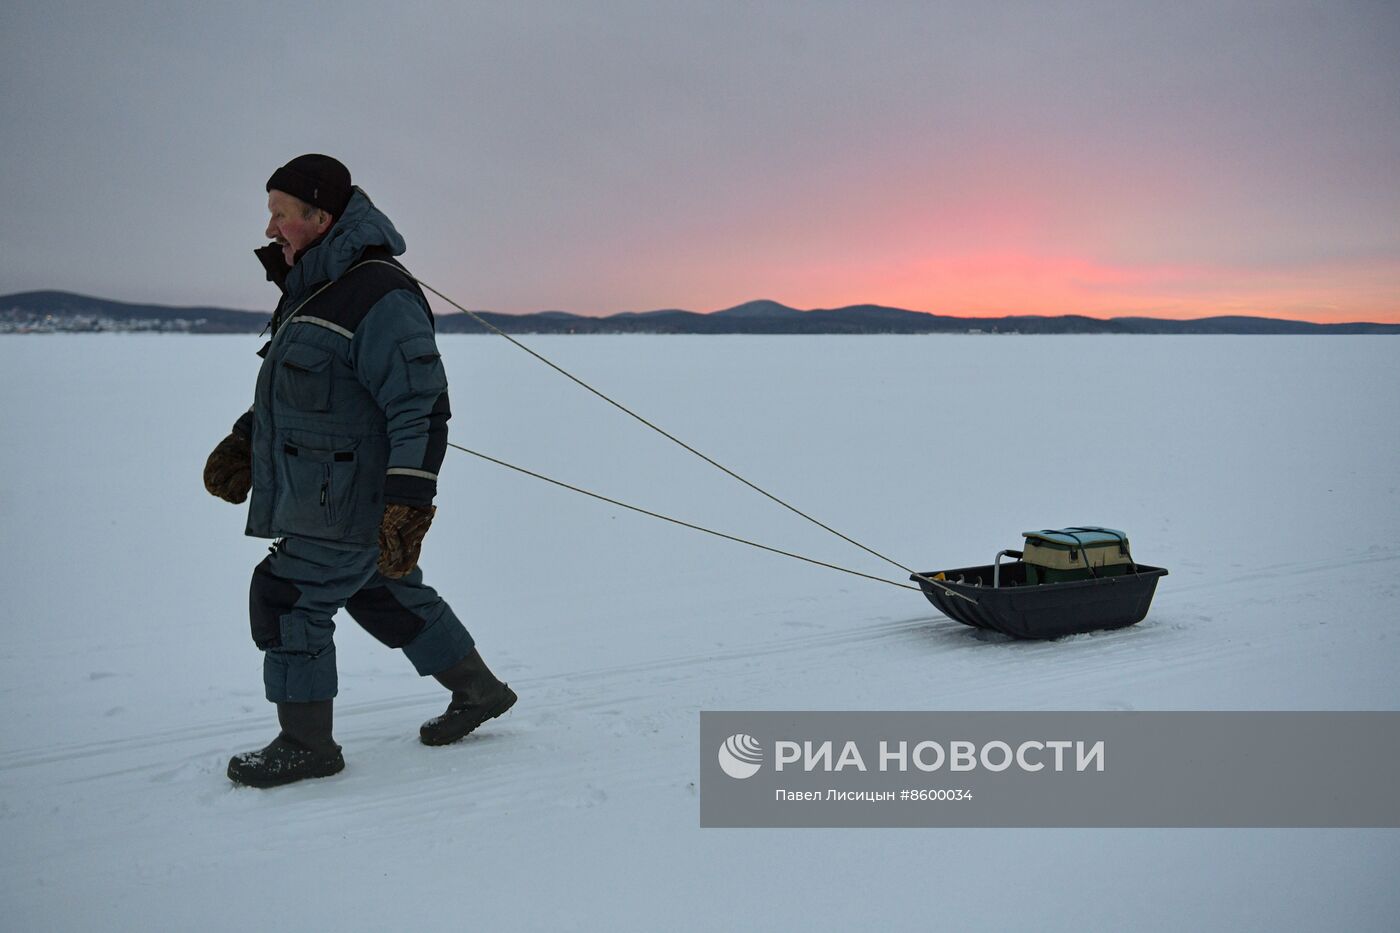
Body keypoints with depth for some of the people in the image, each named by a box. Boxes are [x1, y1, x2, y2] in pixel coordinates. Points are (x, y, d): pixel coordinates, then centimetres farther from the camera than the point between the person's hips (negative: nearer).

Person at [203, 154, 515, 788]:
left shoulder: (380, 297, -21)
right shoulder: (315, 290, 12)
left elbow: (422, 408, -25)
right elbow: (292, 387, 24)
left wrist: (407, 507, -29)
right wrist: (242, 443, 18)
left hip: (351, 503, -10)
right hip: (331, 495, 10)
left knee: (290, 600, -2)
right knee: (386, 595, 19)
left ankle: (306, 746, 14)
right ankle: (478, 690, 33)